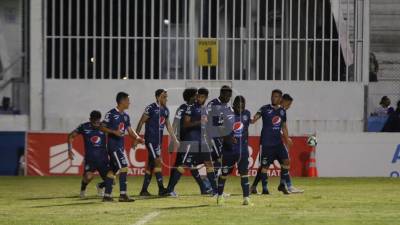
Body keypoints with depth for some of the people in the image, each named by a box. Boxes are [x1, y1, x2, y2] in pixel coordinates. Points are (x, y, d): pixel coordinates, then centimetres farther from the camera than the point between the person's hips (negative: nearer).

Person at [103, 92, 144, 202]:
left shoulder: (125, 116, 13)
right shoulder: (111, 114, -10)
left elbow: (129, 129, 16)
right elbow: (102, 127, -10)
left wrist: (137, 137, -1)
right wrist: (114, 132, -22)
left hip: (121, 146, 8)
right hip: (113, 145, -8)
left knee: (114, 170, 14)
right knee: (124, 167, -15)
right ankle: (123, 194, -15)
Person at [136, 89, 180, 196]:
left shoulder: (166, 110, 11)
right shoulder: (151, 108, -10)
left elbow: (168, 125, 20)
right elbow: (141, 122, -8)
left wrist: (175, 139, 19)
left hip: (159, 140, 8)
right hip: (150, 139, -8)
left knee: (151, 165, 9)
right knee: (158, 162, -14)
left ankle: (144, 190, 14)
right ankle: (161, 189, -15)